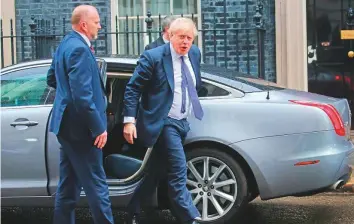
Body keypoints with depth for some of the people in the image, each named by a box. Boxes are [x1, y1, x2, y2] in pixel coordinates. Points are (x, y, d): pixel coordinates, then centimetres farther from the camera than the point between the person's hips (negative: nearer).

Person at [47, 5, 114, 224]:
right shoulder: (80, 49, -20)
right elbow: (82, 95, -25)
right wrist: (99, 127, -20)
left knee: (69, 184, 15)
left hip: (67, 124, 10)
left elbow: (52, 78, 24)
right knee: (96, 184, -4)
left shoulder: (66, 44, 11)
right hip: (80, 126, -10)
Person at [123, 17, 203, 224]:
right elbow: (132, 89, -12)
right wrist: (129, 120, -18)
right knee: (178, 172, -13)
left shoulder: (195, 54, 6)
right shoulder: (153, 57, -14)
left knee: (156, 171, 14)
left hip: (182, 122, 7)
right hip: (163, 123, -7)